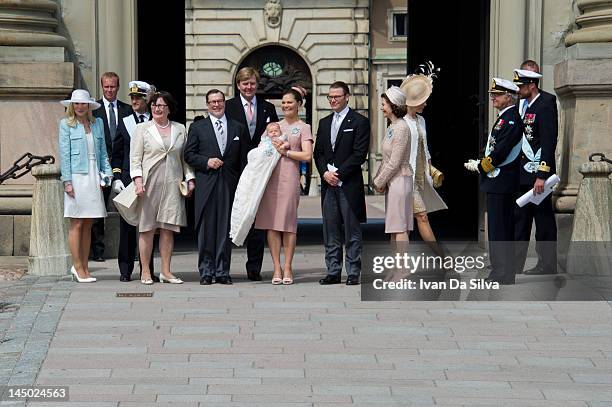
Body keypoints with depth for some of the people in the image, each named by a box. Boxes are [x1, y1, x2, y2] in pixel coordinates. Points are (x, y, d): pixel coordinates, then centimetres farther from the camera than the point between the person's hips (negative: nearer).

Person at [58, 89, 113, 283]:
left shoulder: (97, 123, 13)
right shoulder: (66, 124, 1)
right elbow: (64, 154, -3)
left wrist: (107, 173, 4)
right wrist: (67, 181, -10)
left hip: (94, 178, 4)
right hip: (76, 177, -4)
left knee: (88, 225, 7)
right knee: (77, 224, -3)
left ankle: (84, 266, 12)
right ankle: (78, 267, 2)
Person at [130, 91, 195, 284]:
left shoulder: (180, 129, 13)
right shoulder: (142, 128, 6)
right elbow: (135, 158, 0)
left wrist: (190, 179, 6)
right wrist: (138, 179, -11)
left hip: (172, 185, 2)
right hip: (149, 183, -2)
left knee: (168, 228, 2)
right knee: (147, 228, -2)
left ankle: (166, 271, 7)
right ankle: (145, 272, 4)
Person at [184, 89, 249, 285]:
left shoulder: (239, 128, 13)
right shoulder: (197, 127, 9)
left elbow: (244, 159, 10)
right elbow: (189, 155, 5)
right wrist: (206, 162, -11)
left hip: (230, 185, 1)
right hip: (206, 184, -1)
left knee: (225, 229, 1)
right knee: (206, 229, 0)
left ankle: (222, 271, 6)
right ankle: (206, 271, 6)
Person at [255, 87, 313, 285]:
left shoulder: (303, 128, 6)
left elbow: (307, 155, -5)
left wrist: (285, 151, -5)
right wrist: (274, 146, 0)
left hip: (289, 177, -4)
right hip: (270, 176, 4)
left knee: (288, 222, -4)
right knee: (271, 223, -1)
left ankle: (287, 268, 2)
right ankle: (277, 268, 3)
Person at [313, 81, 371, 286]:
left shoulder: (359, 122, -2)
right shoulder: (324, 123, 17)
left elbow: (360, 154, -9)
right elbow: (318, 152, 13)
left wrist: (338, 174, -13)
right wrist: (325, 172, -5)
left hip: (349, 184, -6)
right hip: (328, 183, 6)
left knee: (352, 231, -2)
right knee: (330, 231, 6)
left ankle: (353, 273, 1)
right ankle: (333, 272, 11)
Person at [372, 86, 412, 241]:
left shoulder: (401, 128, -15)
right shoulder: (391, 127, 14)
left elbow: (395, 162, -17)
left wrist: (379, 182, -10)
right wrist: (377, 179, 10)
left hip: (400, 180, -10)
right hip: (392, 181, 10)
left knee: (400, 228, -8)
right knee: (393, 228, 11)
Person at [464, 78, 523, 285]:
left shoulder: (511, 119, -15)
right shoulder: (504, 118, 17)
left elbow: (501, 151, -21)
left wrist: (480, 166, -10)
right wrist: (480, 163, 10)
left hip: (501, 183, -10)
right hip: (498, 183, 10)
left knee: (499, 230, -8)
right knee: (504, 229, 13)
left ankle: (502, 275, -5)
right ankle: (502, 273, 19)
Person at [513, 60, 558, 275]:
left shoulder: (546, 104, -12)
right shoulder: (522, 104, 12)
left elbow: (549, 142, -17)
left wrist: (542, 175, -20)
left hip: (538, 173, -8)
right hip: (523, 173, 8)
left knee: (544, 219, 1)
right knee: (520, 218, 10)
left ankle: (547, 265, 9)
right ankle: (515, 264, 15)